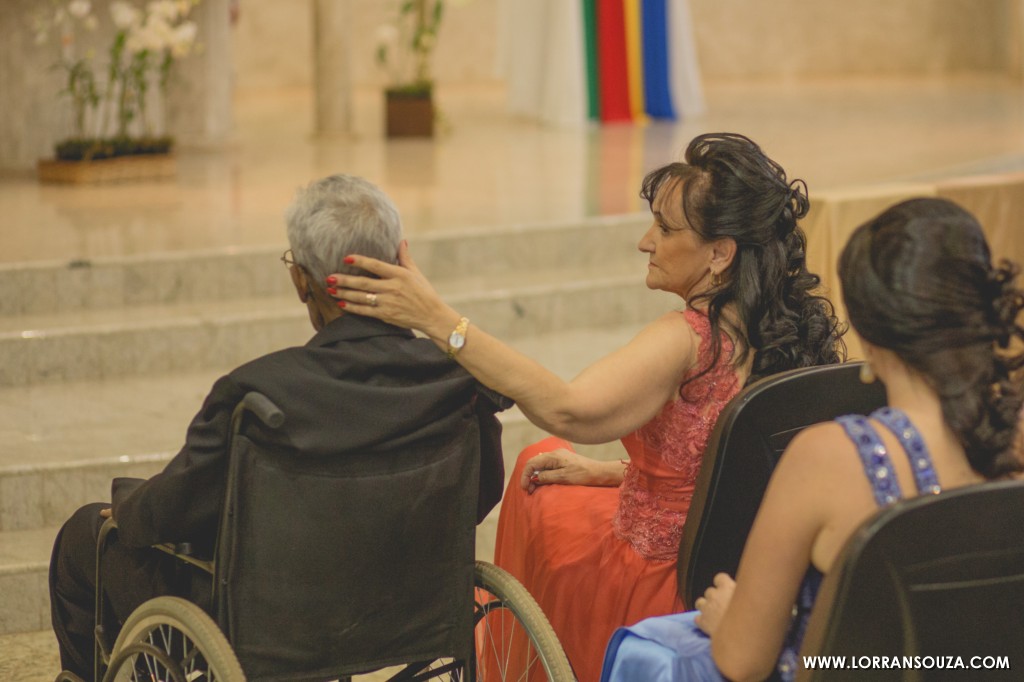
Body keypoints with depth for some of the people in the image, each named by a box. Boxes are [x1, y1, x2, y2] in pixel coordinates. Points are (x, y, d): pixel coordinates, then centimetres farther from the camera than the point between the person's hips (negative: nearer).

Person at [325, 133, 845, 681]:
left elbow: (568, 410, -41)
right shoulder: (799, 326, -4)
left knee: (539, 499, 23)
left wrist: (437, 321, -42)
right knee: (539, 463, 27)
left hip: (664, 594, -7)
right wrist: (614, 471, 9)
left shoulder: (686, 340, -28)